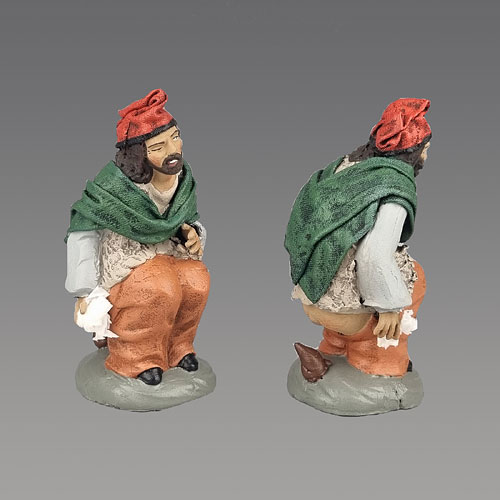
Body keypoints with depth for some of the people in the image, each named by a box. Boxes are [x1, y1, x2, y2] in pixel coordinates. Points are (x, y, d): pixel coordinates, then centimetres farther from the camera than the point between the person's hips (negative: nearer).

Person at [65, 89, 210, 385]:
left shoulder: (183, 177, -7)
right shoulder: (116, 186, -24)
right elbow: (82, 230, -16)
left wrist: (192, 233, -13)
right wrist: (86, 292, -17)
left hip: (165, 252, 5)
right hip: (122, 260, -5)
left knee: (197, 280, -24)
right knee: (162, 287, -33)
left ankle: (176, 345, 1)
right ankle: (134, 356, -7)